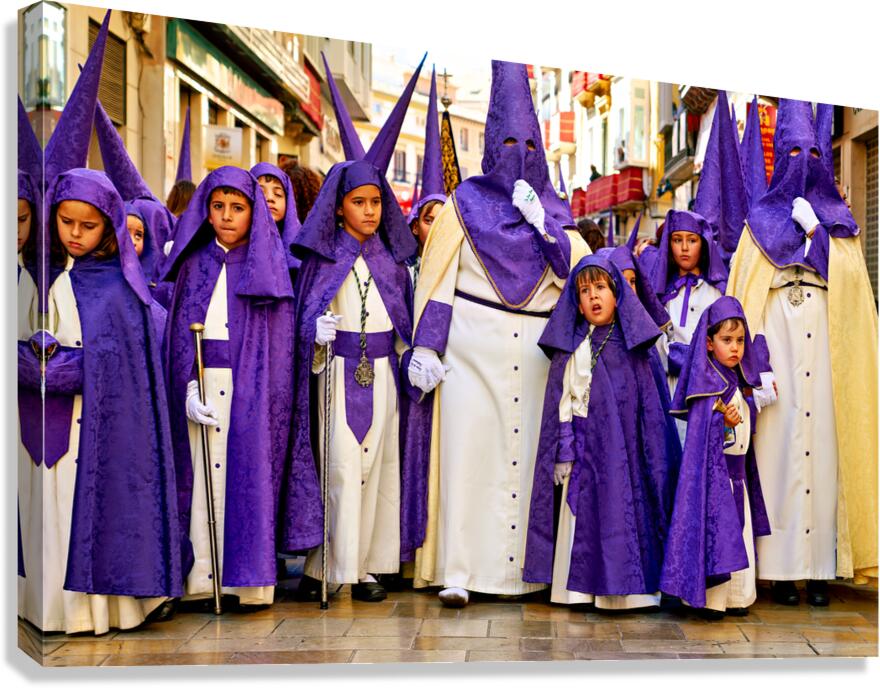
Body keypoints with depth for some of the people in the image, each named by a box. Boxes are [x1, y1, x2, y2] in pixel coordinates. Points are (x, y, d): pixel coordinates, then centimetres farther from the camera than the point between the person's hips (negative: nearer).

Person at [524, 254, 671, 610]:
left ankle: (617, 586, 4)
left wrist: (654, 458, -2)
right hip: (582, 441, 1)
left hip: (619, 441, -1)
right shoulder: (569, 348, 8)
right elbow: (562, 402, 7)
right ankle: (576, 587, 5)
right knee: (579, 510, 0)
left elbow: (648, 404, 4)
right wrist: (564, 448, -1)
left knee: (619, 506, -3)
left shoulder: (630, 346, 5)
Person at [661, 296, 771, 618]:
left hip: (738, 469, 8)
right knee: (713, 530, -7)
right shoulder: (707, 384, -11)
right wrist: (724, 422, -29)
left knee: (740, 532, 11)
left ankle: (738, 596, 21)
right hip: (713, 470, -8)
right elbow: (700, 430, -15)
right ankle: (710, 599, 3)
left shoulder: (742, 384, 11)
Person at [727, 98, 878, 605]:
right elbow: (743, 292, 3)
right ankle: (781, 567, -2)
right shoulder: (761, 219, 14)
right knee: (779, 437, -6)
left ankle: (822, 565, 1)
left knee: (823, 438, -4)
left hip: (824, 340, 1)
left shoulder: (839, 223, 18)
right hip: (776, 337, -1)